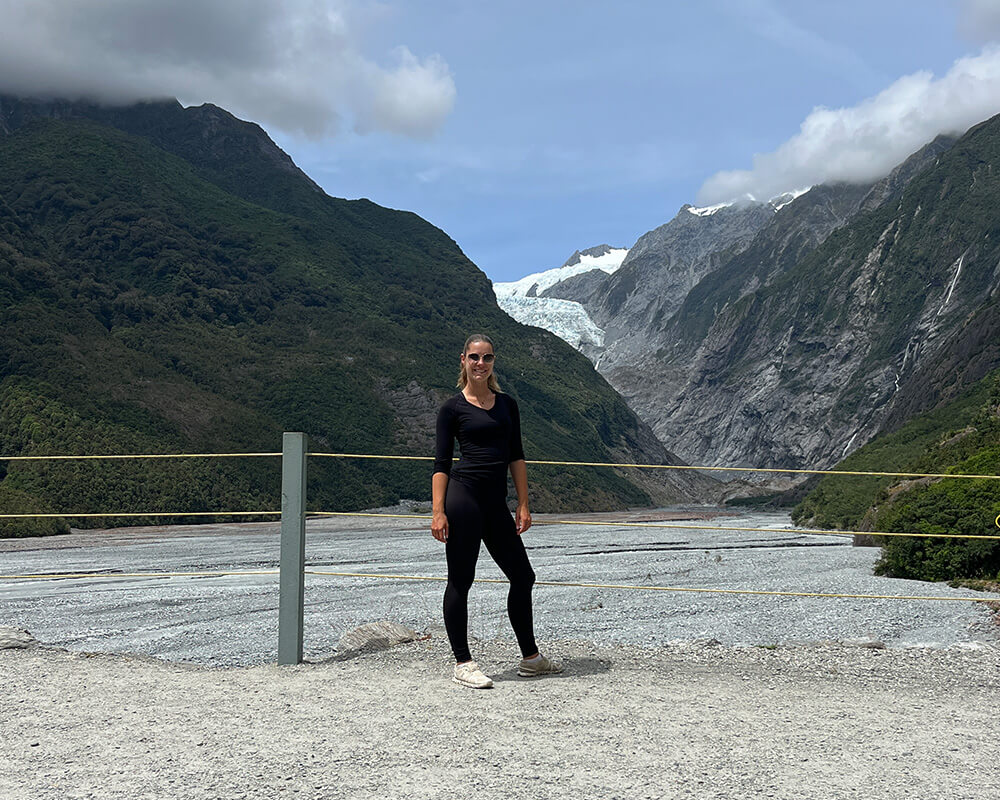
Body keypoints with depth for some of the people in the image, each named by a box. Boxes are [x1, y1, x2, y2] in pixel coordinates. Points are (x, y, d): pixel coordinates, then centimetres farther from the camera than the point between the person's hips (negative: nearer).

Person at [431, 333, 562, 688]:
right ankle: (463, 664, 10)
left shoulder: (507, 404, 14)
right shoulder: (452, 408, 1)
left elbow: (516, 457, 14)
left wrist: (523, 506, 8)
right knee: (460, 579, -1)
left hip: (496, 500, 6)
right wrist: (438, 512, -11)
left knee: (522, 576, 9)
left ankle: (530, 658, 23)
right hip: (463, 493, -6)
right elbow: (441, 463, -3)